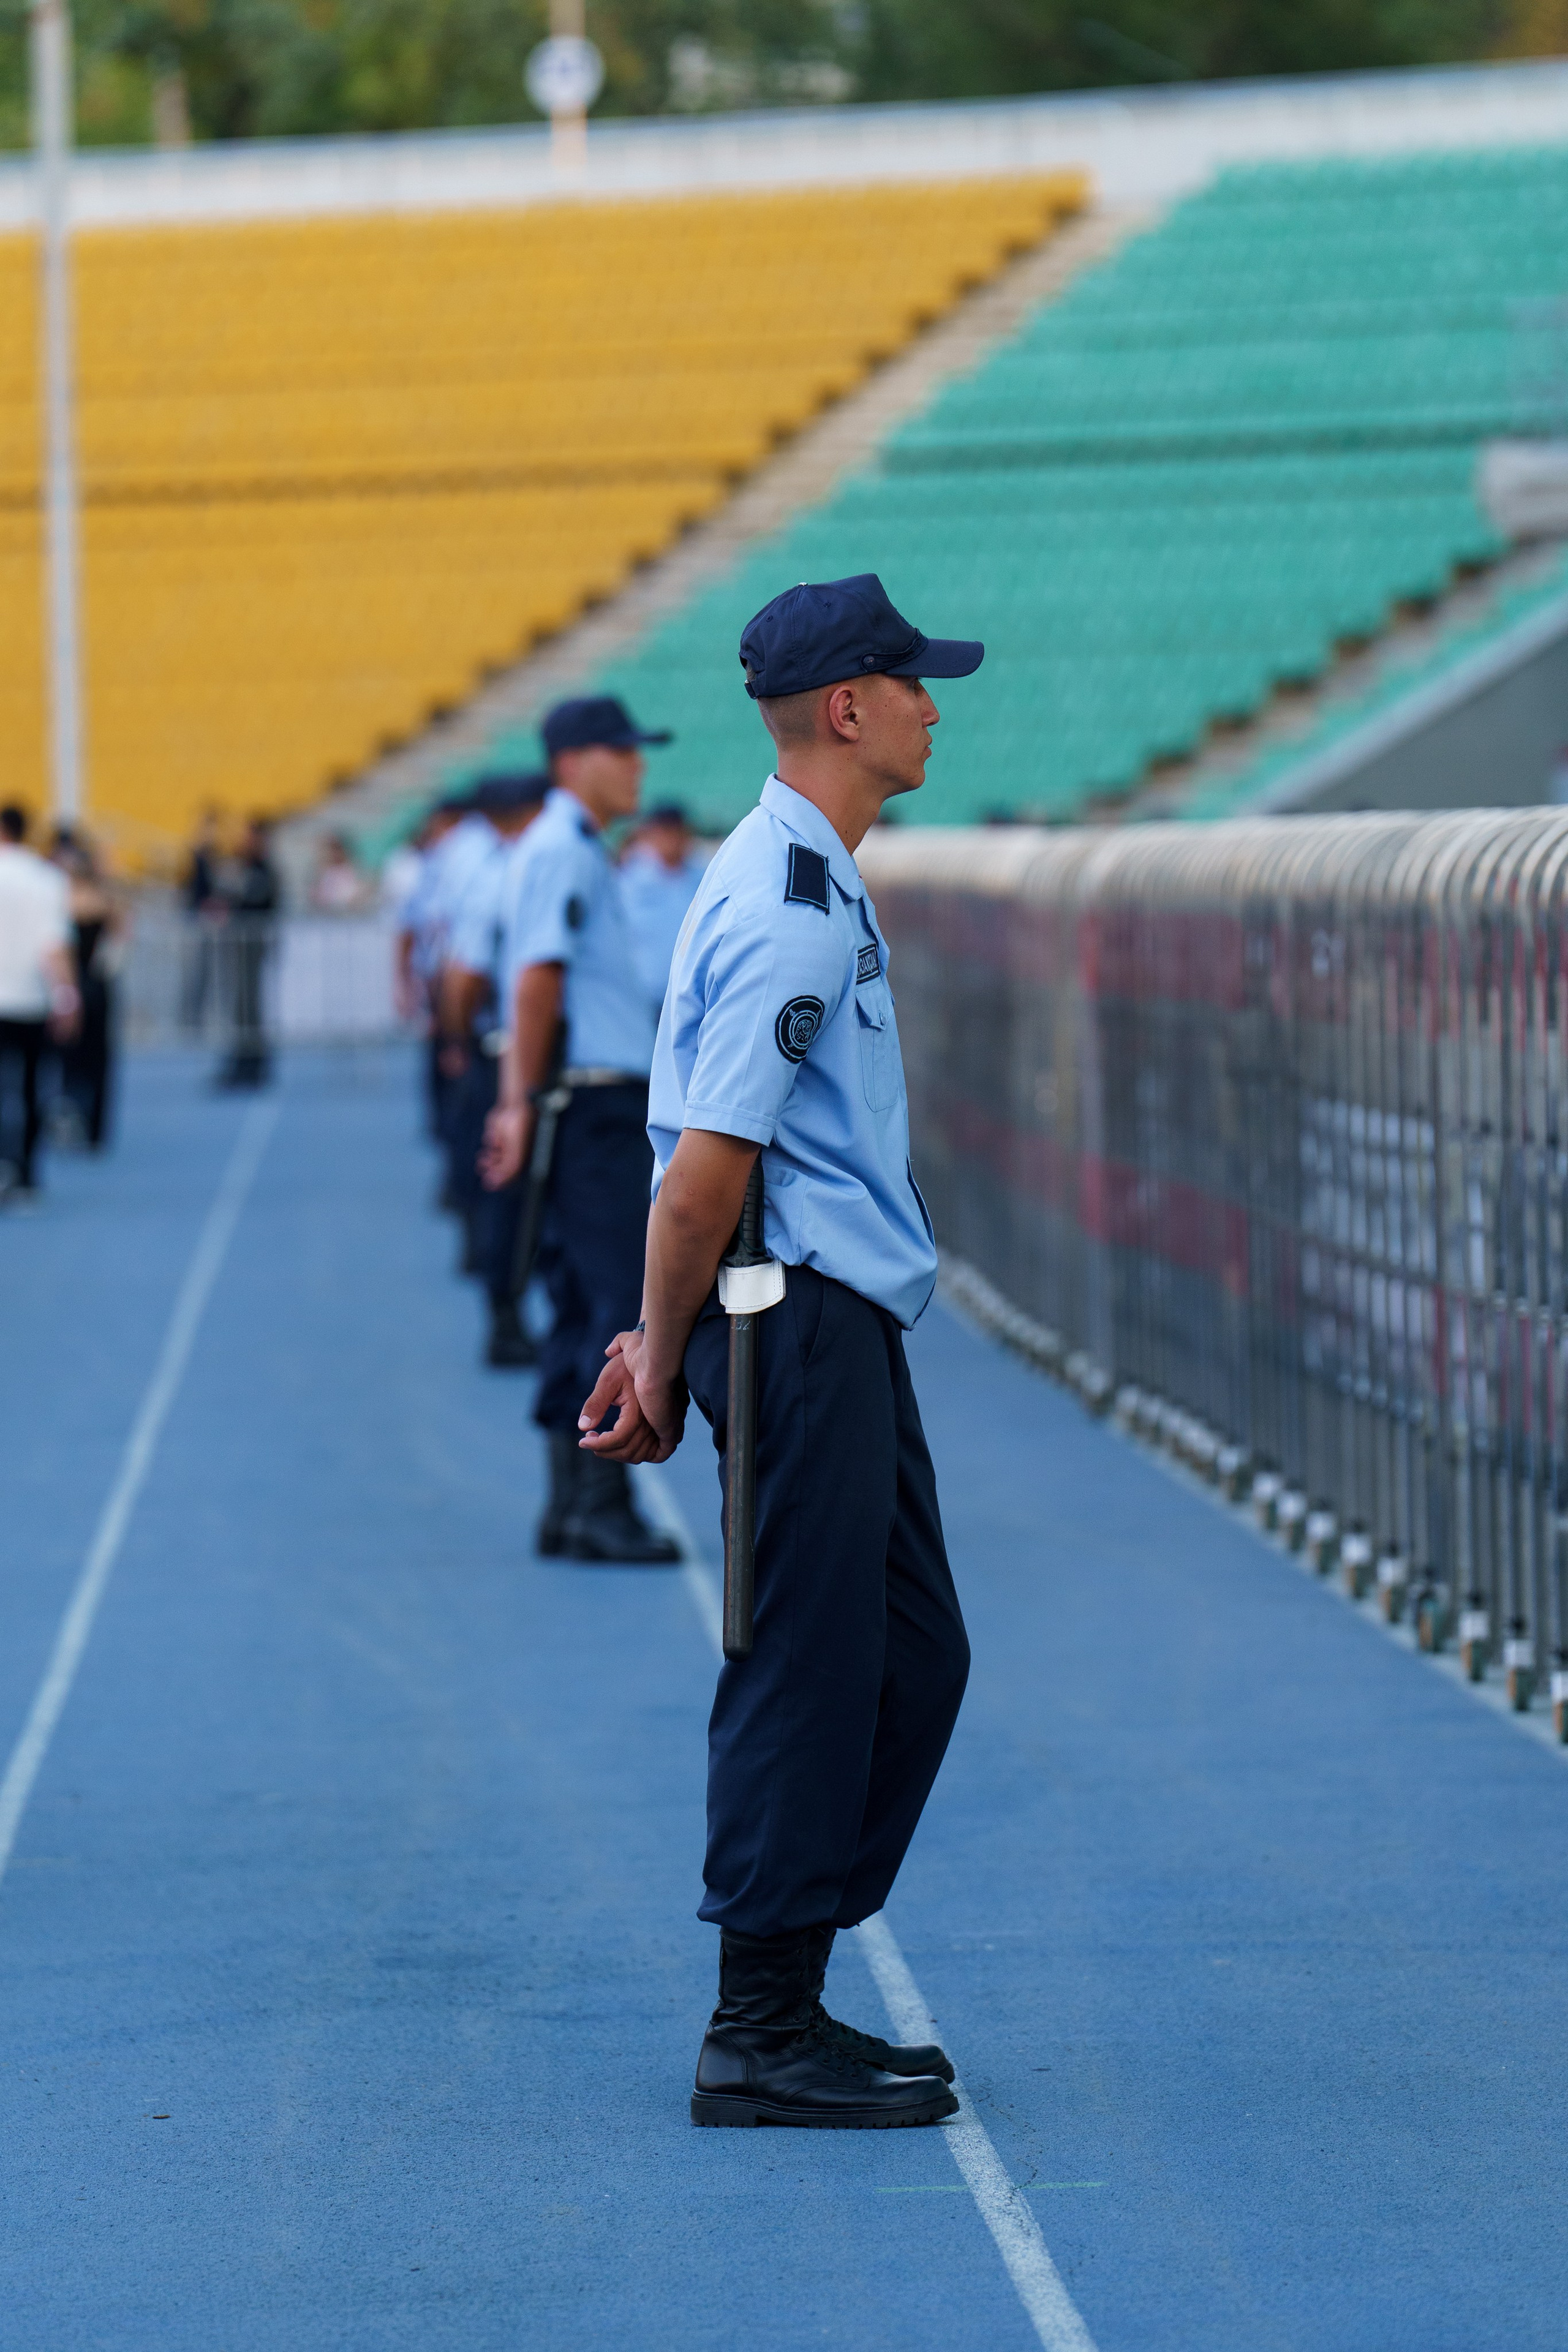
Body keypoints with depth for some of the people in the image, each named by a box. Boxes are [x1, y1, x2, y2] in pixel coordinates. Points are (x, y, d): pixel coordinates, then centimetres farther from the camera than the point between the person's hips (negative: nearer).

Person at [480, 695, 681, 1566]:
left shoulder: (570, 850, 20)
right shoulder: (565, 851, -11)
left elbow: (535, 985, 22)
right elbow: (538, 981, -17)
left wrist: (518, 1101, 21)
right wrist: (525, 1101, -17)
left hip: (599, 1104, 10)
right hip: (597, 1100, -10)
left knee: (582, 1310, 11)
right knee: (619, 1308, -10)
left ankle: (570, 1507, 14)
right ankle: (601, 1506, -10)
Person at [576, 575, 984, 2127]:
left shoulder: (794, 881, 17)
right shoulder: (790, 910, -18)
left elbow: (702, 1167, 19)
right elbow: (704, 1169, -20)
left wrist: (663, 1347, 17)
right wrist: (664, 1360, -10)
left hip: (844, 1328, 10)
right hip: (800, 1318, -10)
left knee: (911, 1656, 13)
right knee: (809, 1671, -6)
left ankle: (788, 2007, 19)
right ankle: (758, 2040, 0)